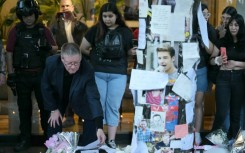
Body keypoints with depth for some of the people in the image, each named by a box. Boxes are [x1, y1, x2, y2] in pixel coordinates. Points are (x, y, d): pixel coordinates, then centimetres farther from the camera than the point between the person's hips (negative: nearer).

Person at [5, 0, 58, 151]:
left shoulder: (43, 30, 2)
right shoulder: (15, 31, 1)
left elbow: (55, 48, 5)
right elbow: (9, 53, 2)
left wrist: (48, 47, -18)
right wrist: (10, 74, -2)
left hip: (41, 74, 0)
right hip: (22, 75, 0)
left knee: (45, 105, 6)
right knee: (24, 107, 7)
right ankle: (25, 139, 16)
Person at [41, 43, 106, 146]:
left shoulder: (87, 70, -38)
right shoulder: (51, 63, -34)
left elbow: (93, 97, -41)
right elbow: (46, 86, -16)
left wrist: (99, 127, -50)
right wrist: (53, 109, -13)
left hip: (79, 98, 0)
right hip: (57, 96, 1)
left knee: (91, 119, -7)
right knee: (54, 122, -1)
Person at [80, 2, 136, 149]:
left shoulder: (125, 32, 1)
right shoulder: (96, 30, 0)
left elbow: (129, 51, 5)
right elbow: (82, 48, 8)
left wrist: (133, 52, -15)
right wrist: (94, 55, 8)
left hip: (118, 74, 0)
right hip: (98, 73, 1)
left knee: (113, 107, 4)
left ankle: (111, 140, 10)